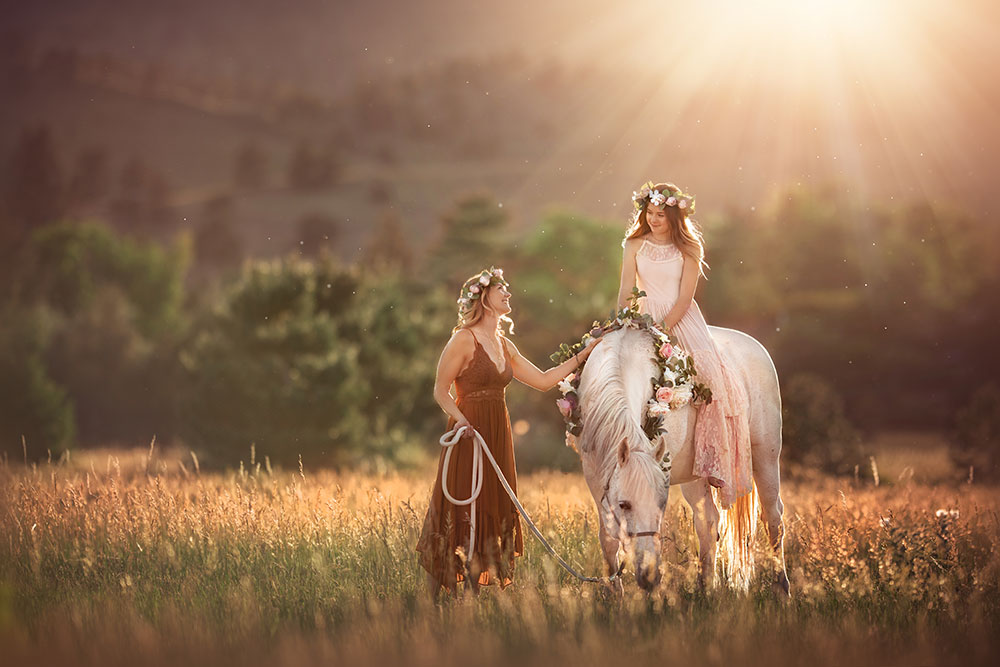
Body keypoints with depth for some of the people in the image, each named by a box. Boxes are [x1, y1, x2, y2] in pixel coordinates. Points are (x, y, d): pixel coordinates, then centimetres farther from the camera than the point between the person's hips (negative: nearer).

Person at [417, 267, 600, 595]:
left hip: (497, 437, 8)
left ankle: (474, 591, 11)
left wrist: (581, 356, 14)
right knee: (459, 510, -7)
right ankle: (433, 595, 1)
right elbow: (441, 390, -8)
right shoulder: (464, 340, -8)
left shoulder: (504, 345, 14)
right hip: (469, 432, -8)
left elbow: (543, 380, 17)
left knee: (491, 511, 6)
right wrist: (460, 418, -25)